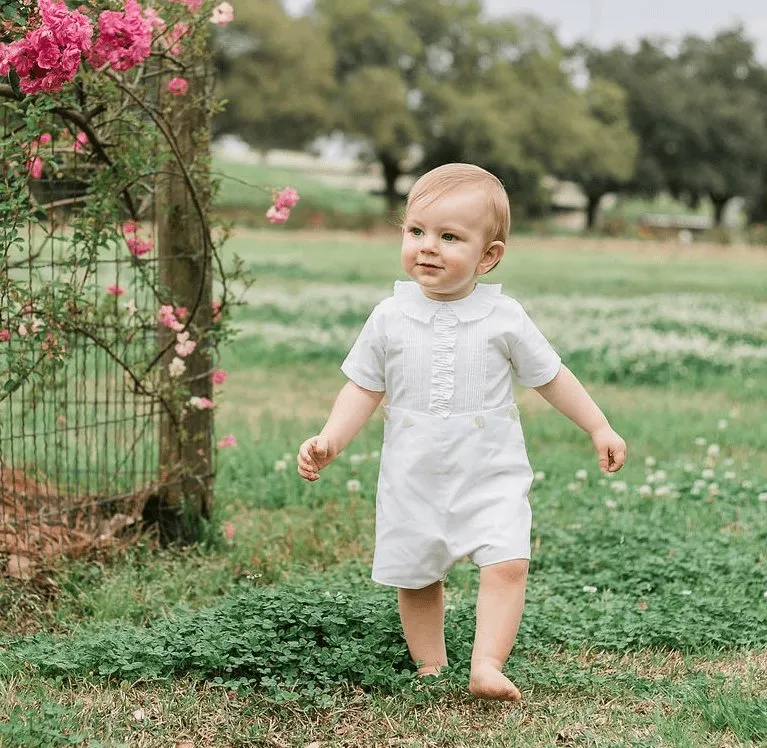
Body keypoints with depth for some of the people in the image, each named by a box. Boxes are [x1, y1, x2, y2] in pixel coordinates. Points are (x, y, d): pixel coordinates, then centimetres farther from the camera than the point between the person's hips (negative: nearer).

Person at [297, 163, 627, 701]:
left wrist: (599, 428, 9)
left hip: (492, 474, -1)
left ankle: (487, 665, -14)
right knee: (416, 577, 8)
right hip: (414, 478, 2)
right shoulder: (390, 318, -2)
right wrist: (330, 441, -8)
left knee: (507, 564, -17)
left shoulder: (504, 317, -5)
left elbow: (550, 376, 7)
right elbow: (364, 388, 4)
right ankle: (430, 667, 23)